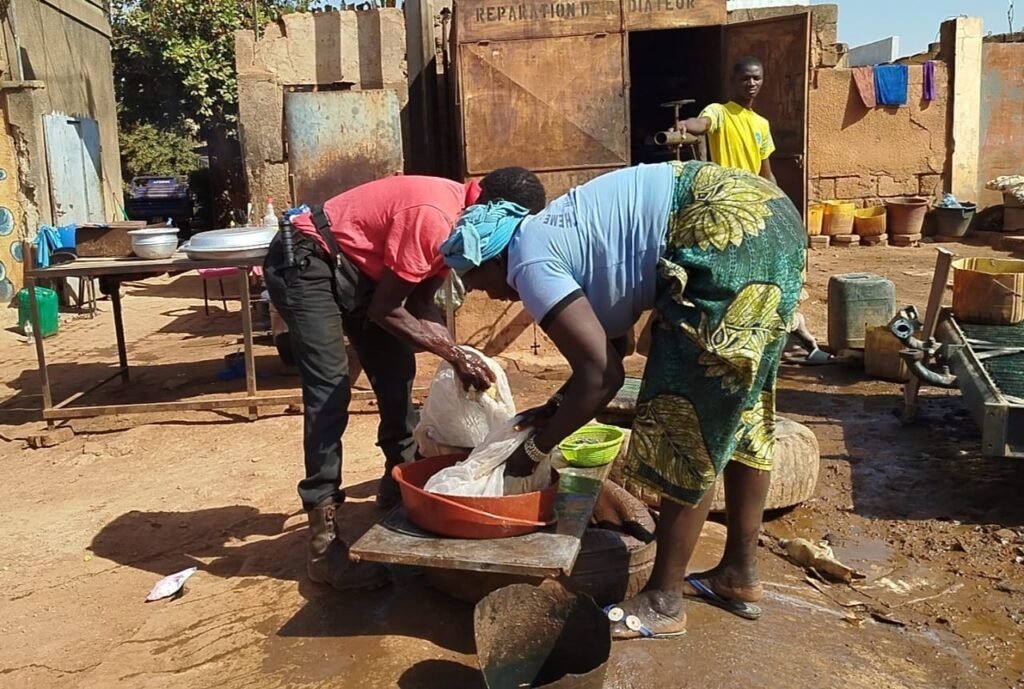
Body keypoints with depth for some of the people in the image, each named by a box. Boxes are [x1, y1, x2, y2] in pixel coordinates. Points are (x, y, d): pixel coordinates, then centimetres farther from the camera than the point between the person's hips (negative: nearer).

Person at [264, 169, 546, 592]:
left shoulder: (458, 219, 2)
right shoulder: (434, 217, -27)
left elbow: (420, 303, 4)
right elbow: (385, 310, -22)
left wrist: (458, 356, -9)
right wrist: (455, 354, -19)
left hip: (355, 268, 10)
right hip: (305, 263, -10)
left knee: (396, 370, 10)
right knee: (330, 390, -17)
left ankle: (401, 481, 27)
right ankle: (324, 545, -15)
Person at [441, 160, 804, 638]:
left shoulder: (531, 263, -8)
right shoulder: (555, 235, 20)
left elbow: (602, 375, -11)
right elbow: (606, 349, 25)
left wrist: (536, 449, 1)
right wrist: (554, 409, 25)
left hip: (727, 233, -11)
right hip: (762, 214, 11)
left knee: (690, 423, -2)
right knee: (736, 411, 17)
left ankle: (663, 601, 11)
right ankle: (740, 574, 30)